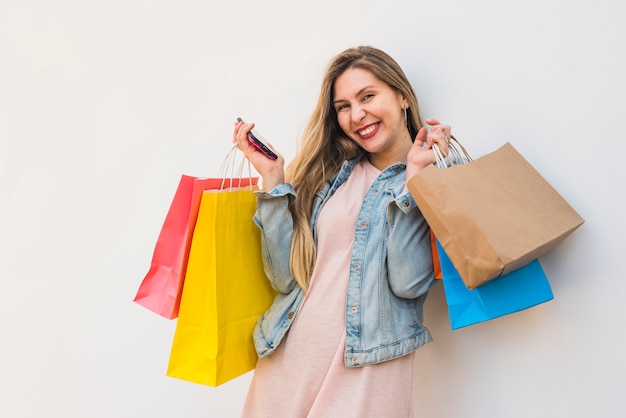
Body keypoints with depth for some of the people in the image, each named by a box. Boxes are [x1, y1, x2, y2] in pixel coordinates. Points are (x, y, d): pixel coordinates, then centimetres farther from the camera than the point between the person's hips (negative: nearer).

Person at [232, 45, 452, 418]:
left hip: (367, 370, -3)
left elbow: (408, 283, -16)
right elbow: (286, 276, -2)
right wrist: (272, 177, -5)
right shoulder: (327, 170, 6)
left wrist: (415, 174, -15)